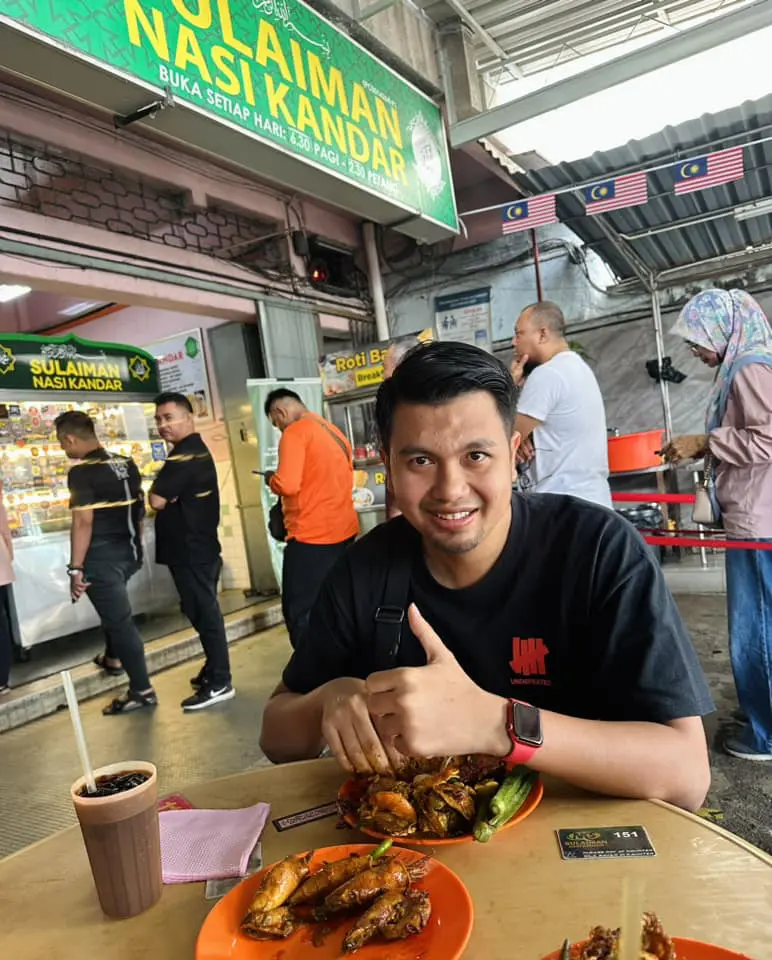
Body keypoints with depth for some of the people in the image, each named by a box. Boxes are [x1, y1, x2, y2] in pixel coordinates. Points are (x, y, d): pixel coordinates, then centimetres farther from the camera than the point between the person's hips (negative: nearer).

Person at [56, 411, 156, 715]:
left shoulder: (81, 472, -16)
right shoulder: (127, 464, 7)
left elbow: (83, 521, -21)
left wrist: (75, 568, -18)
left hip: (101, 557, -8)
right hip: (129, 552, 8)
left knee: (119, 620, 0)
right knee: (115, 611, 29)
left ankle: (142, 691, 6)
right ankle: (114, 657, 45)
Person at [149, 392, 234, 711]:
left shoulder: (183, 455, -18)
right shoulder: (198, 449, 14)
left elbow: (157, 500, -21)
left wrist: (159, 493, -1)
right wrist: (168, 496, 1)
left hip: (190, 549, -10)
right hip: (199, 545, 10)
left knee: (203, 611, -4)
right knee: (203, 609, 17)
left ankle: (220, 683, 3)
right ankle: (214, 670, 29)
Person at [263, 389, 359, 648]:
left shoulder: (295, 432, -10)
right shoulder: (334, 431, 14)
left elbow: (287, 484, -21)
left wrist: (271, 478, -1)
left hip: (312, 535, -9)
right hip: (344, 530, 9)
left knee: (299, 612, -1)